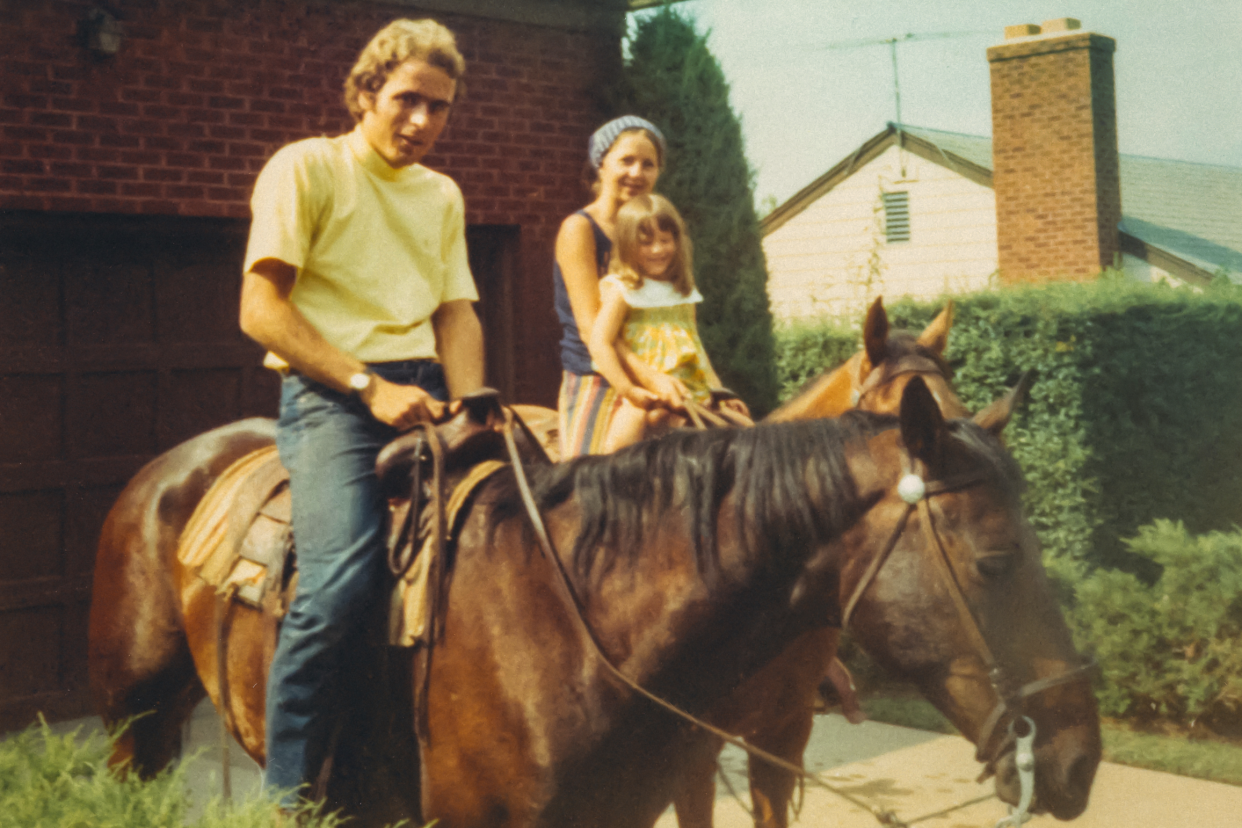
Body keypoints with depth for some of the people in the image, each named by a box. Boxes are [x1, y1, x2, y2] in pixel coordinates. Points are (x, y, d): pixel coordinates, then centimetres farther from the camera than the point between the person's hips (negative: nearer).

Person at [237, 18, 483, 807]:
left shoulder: (443, 195, 21)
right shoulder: (306, 167, 2)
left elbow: (457, 313, 15)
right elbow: (262, 308, -6)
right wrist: (369, 388, -15)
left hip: (423, 391, 6)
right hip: (329, 391, -6)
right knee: (341, 580, -27)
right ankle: (291, 794, -12)